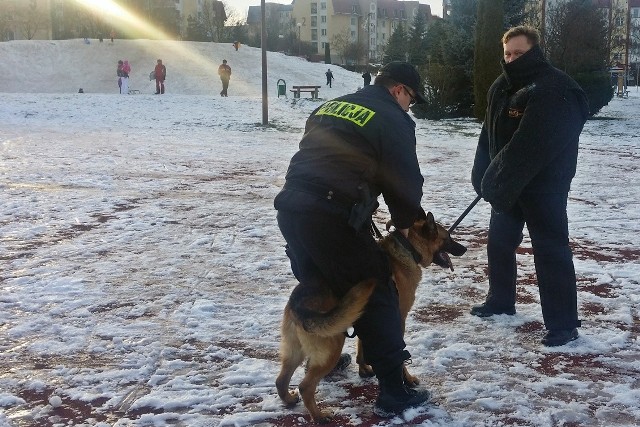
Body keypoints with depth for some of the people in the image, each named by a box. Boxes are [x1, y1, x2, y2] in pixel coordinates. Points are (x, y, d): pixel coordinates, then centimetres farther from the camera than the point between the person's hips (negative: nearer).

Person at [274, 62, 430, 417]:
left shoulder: (331, 105, 23)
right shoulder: (393, 120, 1)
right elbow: (405, 180, -2)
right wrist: (404, 222, 17)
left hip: (290, 206, 8)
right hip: (331, 217, -8)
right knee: (376, 295, 2)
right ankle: (393, 391, 4)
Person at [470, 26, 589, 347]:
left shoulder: (554, 90, -20)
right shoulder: (502, 87, 8)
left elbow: (531, 146, -27)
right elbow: (489, 134, 10)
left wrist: (497, 182, -26)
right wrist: (484, 177, 0)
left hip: (545, 185, -8)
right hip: (507, 184, 9)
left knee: (551, 251, -6)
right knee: (499, 243, 17)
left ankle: (563, 325, 1)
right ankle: (500, 302, 36)